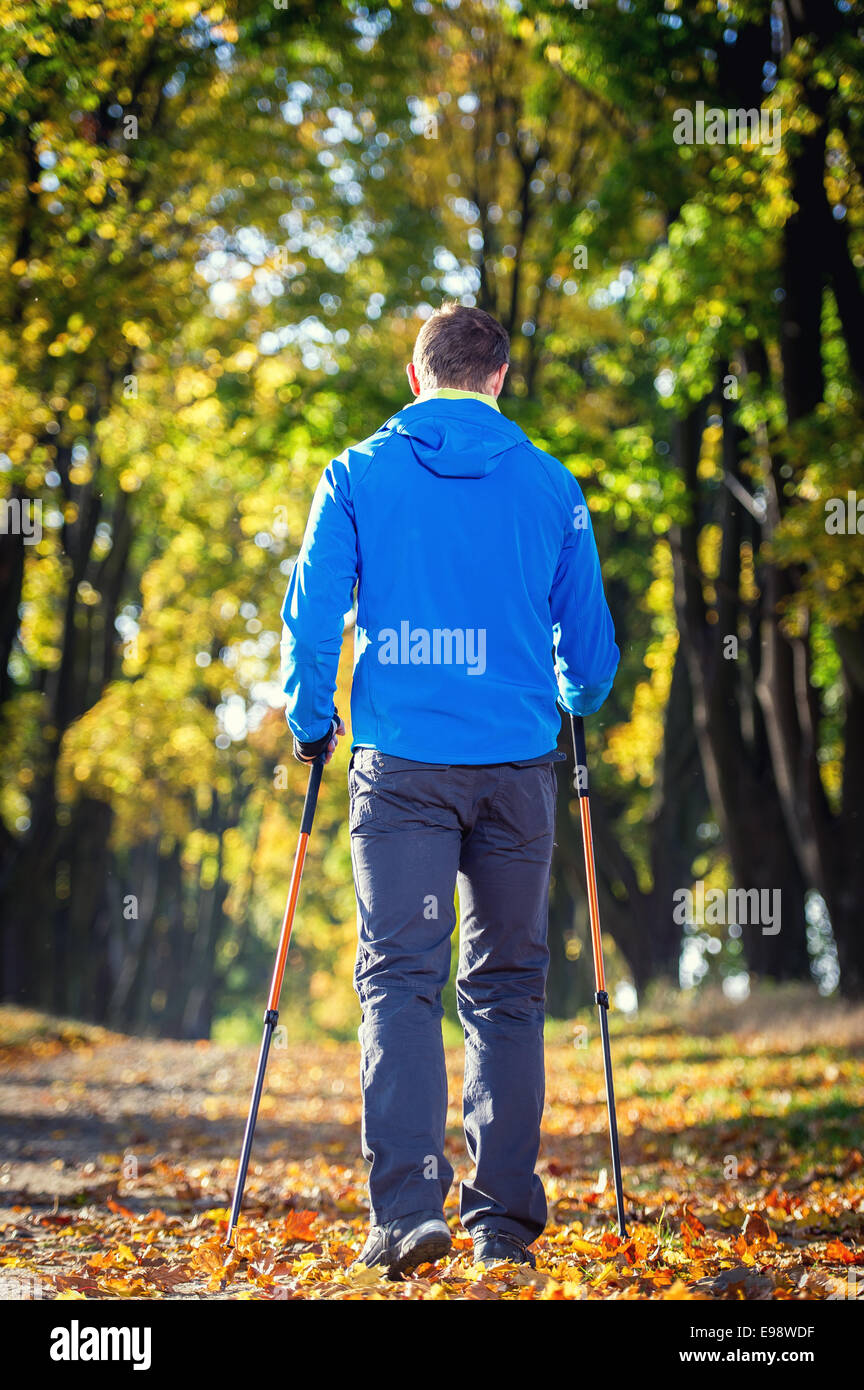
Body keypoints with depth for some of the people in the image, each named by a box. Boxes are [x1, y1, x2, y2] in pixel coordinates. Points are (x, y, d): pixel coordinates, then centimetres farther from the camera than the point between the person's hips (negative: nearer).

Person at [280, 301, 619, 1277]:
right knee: (507, 988, 10)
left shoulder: (359, 475, 3)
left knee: (400, 979, -3)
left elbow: (310, 614, -1)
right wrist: (575, 705, 32)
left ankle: (407, 1208, -17)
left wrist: (310, 725, 15)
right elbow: (591, 646, 10)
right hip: (516, 764, 1)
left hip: (401, 765, -1)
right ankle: (504, 1217, 10)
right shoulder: (551, 486, 6)